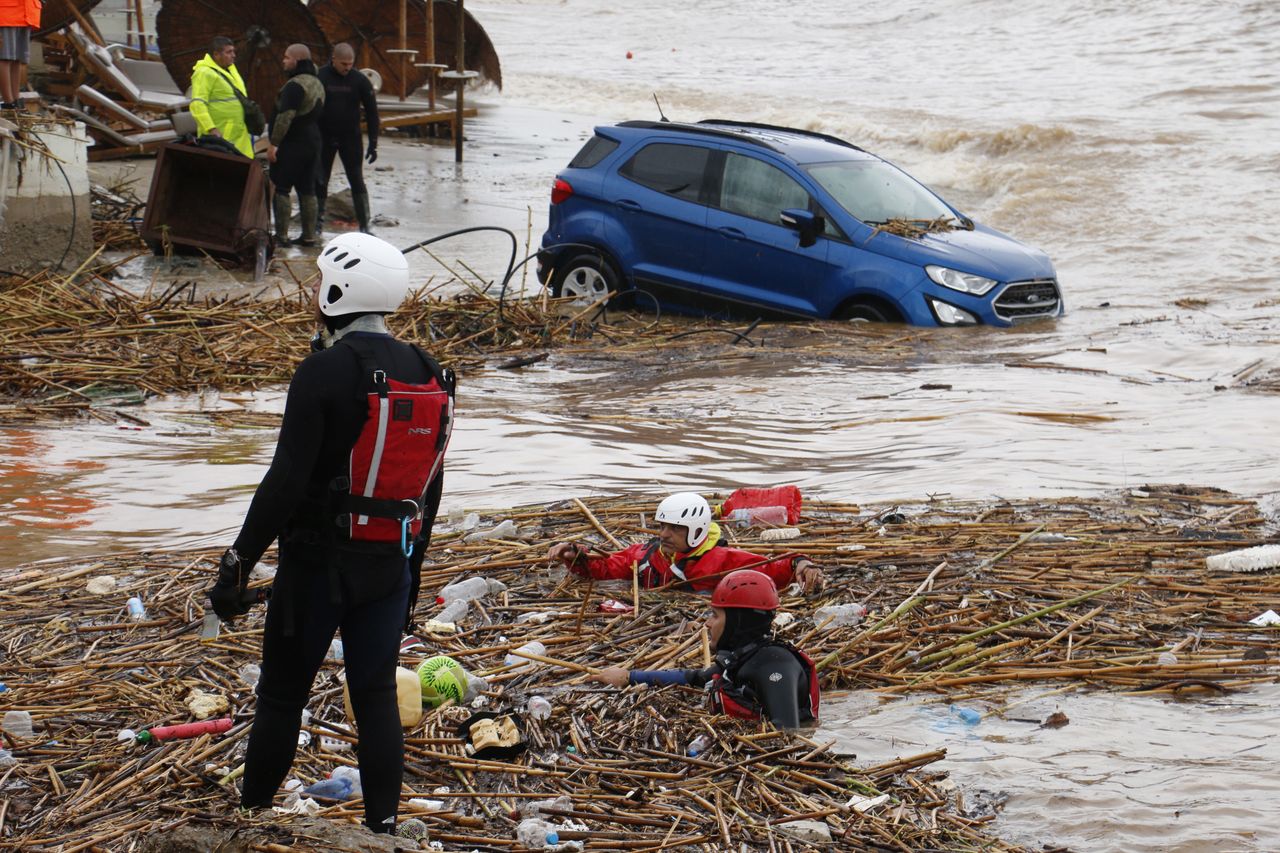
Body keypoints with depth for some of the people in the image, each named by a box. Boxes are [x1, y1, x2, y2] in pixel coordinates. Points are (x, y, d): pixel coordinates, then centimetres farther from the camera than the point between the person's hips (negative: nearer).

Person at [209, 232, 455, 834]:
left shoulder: (324, 372, -16)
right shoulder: (428, 376, 5)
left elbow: (286, 480, -19)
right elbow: (430, 485, 12)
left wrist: (238, 563, -14)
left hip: (318, 561, -5)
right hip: (390, 563, 5)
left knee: (282, 695, 7)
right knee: (377, 697, 11)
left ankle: (250, 820, 17)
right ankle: (383, 826, 12)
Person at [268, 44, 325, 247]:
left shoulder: (295, 85, -18)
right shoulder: (317, 83, 14)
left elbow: (285, 117, -24)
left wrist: (274, 143, -22)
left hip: (292, 145, -9)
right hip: (312, 144, 9)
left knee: (280, 189, -5)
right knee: (307, 190, 12)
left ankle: (281, 235, -7)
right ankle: (309, 236, 13)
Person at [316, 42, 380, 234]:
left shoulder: (360, 81, -5)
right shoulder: (320, 78, -8)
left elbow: (371, 112, 0)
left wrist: (373, 143, -3)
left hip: (350, 138, 0)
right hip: (324, 138, 0)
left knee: (357, 181, -3)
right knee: (320, 182, 5)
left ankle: (365, 226, 1)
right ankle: (317, 224, 15)